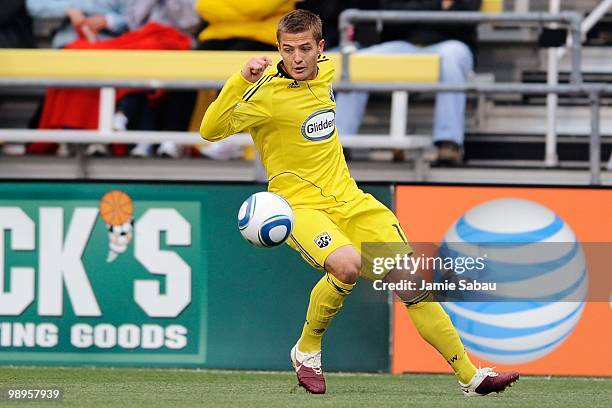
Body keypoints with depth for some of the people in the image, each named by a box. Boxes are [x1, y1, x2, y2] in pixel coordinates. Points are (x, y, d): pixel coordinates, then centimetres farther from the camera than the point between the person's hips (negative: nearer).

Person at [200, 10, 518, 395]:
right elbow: (211, 130, -24)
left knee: (412, 284, -1)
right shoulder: (267, 94, -16)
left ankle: (471, 377, 8)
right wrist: (241, 80, -33)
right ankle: (307, 351, -9)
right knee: (347, 265, -35)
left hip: (349, 201, 7)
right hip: (300, 205, -6)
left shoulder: (325, 71, 5)